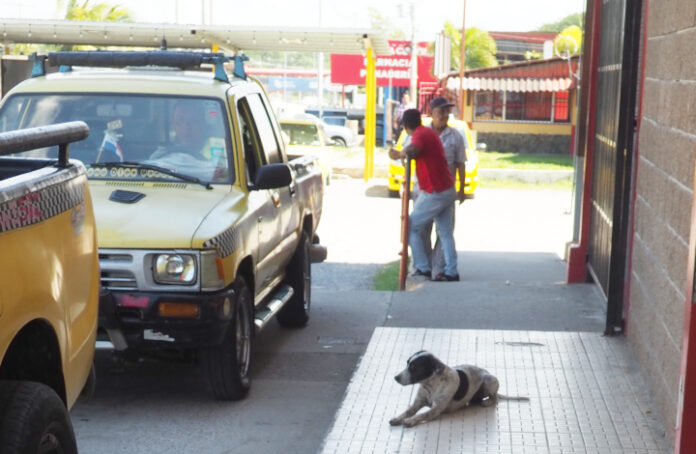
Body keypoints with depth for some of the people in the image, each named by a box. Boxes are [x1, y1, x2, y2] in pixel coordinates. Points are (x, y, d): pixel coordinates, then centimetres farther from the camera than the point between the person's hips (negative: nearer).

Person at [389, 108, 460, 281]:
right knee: (445, 233, 11)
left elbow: (412, 150, -39)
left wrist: (399, 154, -23)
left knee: (411, 228, 3)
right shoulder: (429, 132, 14)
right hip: (448, 190, 9)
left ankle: (423, 268, 4)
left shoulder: (419, 135, -15)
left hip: (434, 194, -9)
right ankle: (451, 272, 10)